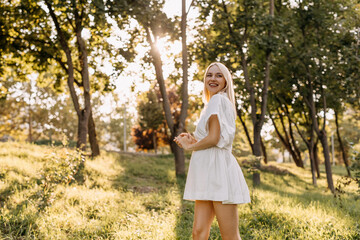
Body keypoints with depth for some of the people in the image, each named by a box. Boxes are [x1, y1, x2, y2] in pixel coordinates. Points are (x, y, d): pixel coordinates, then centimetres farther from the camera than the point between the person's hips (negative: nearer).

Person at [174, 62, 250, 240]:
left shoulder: (218, 99, -6)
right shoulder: (214, 103, 24)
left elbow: (213, 138, -15)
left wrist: (189, 146, 1)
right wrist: (193, 141, 14)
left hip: (218, 170, -10)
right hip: (208, 172, 10)